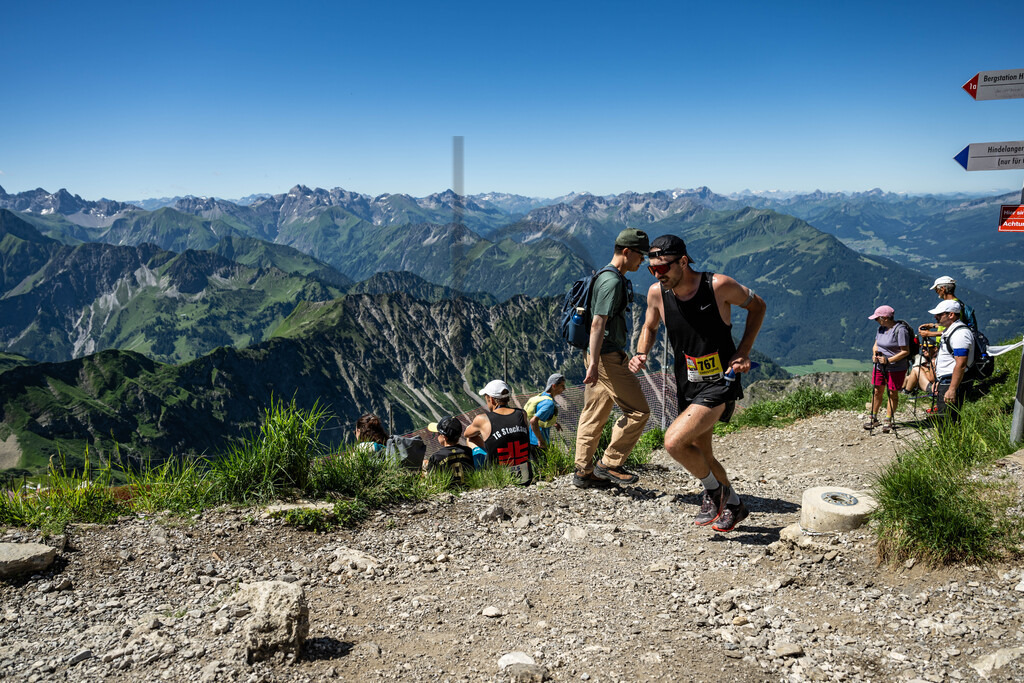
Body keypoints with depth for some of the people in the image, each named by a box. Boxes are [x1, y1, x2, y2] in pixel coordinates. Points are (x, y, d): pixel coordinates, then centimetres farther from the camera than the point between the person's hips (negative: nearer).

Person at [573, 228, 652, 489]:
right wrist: (593, 363, -26)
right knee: (638, 411, -5)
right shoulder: (613, 281, -15)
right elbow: (598, 323, -22)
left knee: (594, 415, 12)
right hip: (609, 357, -11)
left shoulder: (612, 278, 19)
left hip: (603, 356, 11)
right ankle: (609, 464, 1)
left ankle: (583, 472, 17)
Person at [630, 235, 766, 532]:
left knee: (674, 442, -20)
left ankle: (713, 489, 7)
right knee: (701, 456, 15)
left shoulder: (719, 285, -18)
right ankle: (734, 505, 39)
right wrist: (641, 354, -6)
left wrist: (743, 352, -10)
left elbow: (758, 306, -1)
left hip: (720, 383, -6)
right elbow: (650, 327, 14)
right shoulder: (657, 293, -6)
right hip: (687, 386, 6)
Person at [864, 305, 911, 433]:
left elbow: (905, 351, -18)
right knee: (877, 391, 11)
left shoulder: (900, 330, -17)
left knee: (893, 394, 3)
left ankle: (888, 421, 12)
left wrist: (888, 360, -23)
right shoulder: (881, 328, 7)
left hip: (896, 368, -7)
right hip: (879, 366, 7)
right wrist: (875, 354, -5)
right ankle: (873, 418, 22)